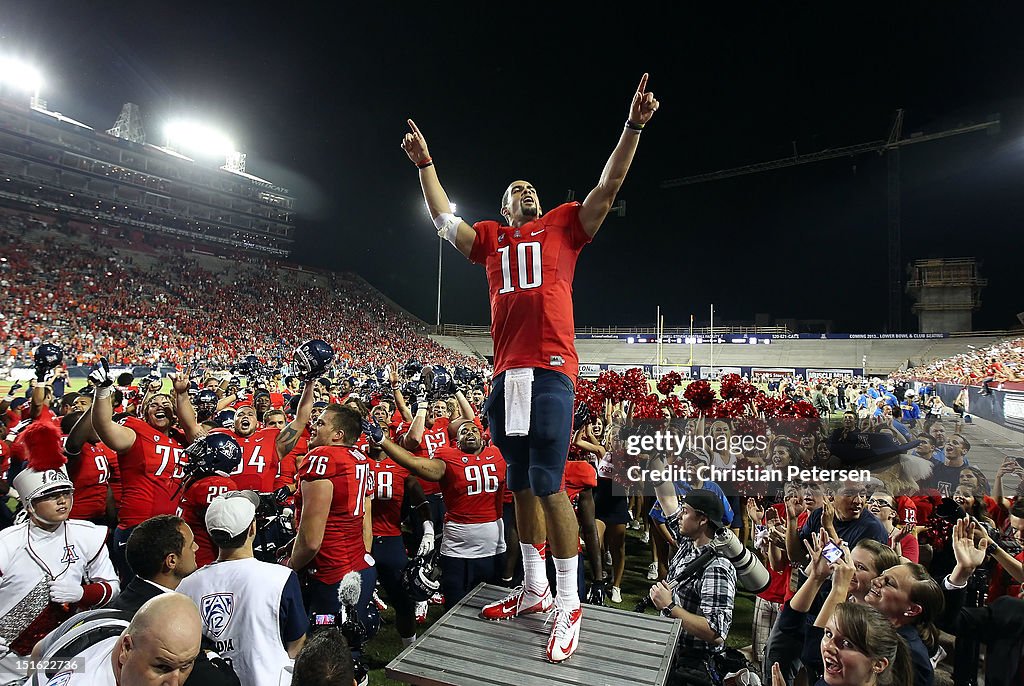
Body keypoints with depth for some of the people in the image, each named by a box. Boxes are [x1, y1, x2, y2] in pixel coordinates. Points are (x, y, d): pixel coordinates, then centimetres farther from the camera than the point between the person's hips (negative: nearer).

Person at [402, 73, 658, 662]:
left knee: (548, 485, -7)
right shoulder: (492, 239, 22)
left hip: (550, 373, -4)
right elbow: (443, 218, 29)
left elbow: (609, 187, 8)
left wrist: (634, 126, 3)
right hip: (506, 375, 5)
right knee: (521, 485, 11)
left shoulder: (563, 226, 14)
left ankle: (569, 605, 8)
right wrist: (425, 163, 31)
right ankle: (533, 590, 26)